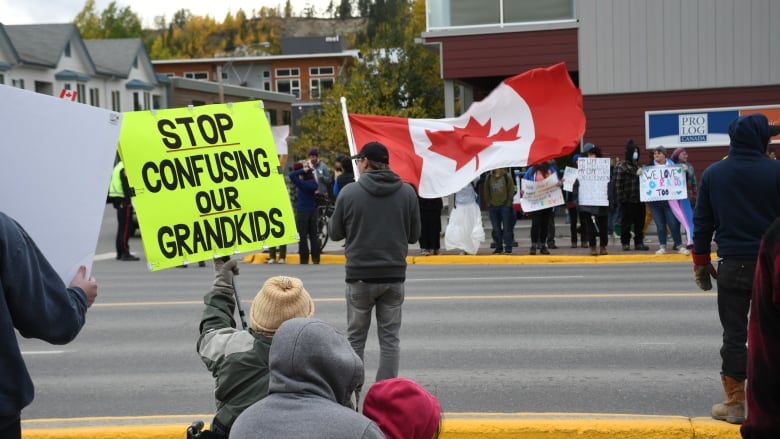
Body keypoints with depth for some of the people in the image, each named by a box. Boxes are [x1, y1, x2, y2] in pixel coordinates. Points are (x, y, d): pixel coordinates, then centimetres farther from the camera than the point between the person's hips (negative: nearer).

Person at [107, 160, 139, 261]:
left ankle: (120, 253, 18)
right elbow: (126, 186, -21)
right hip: (124, 201, -11)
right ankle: (125, 253, -9)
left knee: (122, 227, 14)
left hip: (117, 200, 11)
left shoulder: (119, 166, 19)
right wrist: (129, 200, -23)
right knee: (125, 227, -8)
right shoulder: (125, 168, -14)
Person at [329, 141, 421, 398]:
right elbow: (414, 235, 4)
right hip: (394, 275, 2)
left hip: (360, 276, -1)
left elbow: (335, 233, 0)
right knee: (390, 338, 9)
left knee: (355, 338, 11)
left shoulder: (350, 192, -9)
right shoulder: (407, 192, -3)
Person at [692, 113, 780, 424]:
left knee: (734, 335, 6)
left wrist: (701, 263, 14)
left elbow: (702, 224, 6)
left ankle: (735, 403, 8)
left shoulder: (712, 174, 2)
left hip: (733, 264, 1)